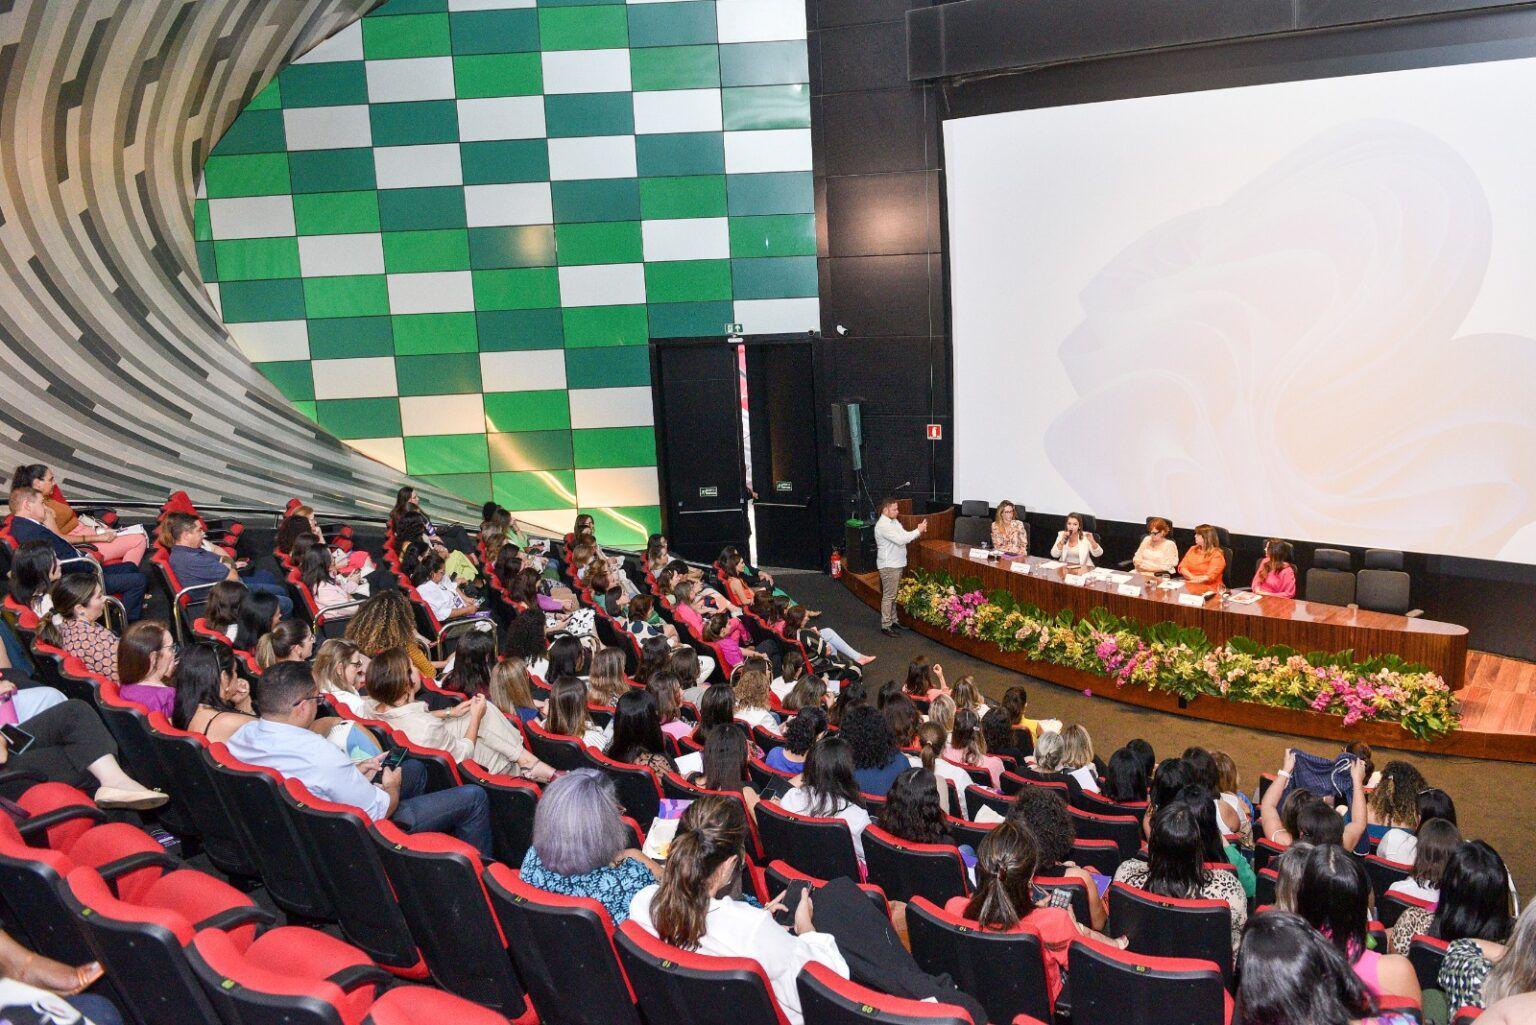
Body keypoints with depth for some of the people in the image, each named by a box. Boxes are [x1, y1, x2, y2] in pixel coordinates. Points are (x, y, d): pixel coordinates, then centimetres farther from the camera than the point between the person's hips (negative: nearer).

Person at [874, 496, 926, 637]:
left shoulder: (894, 522, 10)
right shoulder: (882, 525, -22)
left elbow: (905, 535, 11)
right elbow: (900, 540, -28)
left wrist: (918, 531, -7)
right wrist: (918, 531, -20)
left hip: (897, 564, 9)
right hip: (889, 565, -9)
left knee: (894, 594, 18)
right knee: (888, 596, -3)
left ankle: (893, 620, 28)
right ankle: (885, 625, 4)